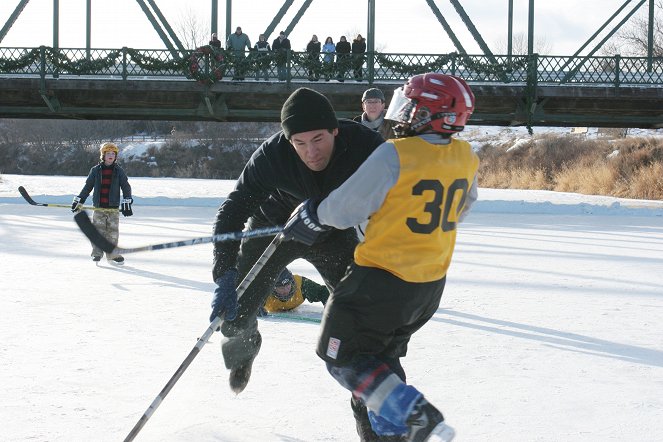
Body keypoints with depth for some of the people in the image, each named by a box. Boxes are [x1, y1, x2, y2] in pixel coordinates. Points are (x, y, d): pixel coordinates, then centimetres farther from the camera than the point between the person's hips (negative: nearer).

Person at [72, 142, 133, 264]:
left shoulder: (119, 171, 4)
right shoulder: (96, 170, 4)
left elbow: (126, 187, 1)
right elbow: (87, 187, 10)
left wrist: (127, 202, -9)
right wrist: (79, 201, 9)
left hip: (113, 207, 0)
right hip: (99, 207, 0)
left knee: (113, 231, 2)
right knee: (98, 230, -3)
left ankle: (112, 254, 11)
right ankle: (97, 253, 6)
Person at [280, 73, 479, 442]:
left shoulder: (394, 155, -20)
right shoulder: (466, 158, 0)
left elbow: (344, 210, -14)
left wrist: (313, 215, 5)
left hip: (384, 281, -7)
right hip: (432, 285, 7)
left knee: (344, 355, 6)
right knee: (382, 353, 24)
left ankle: (413, 412, -10)